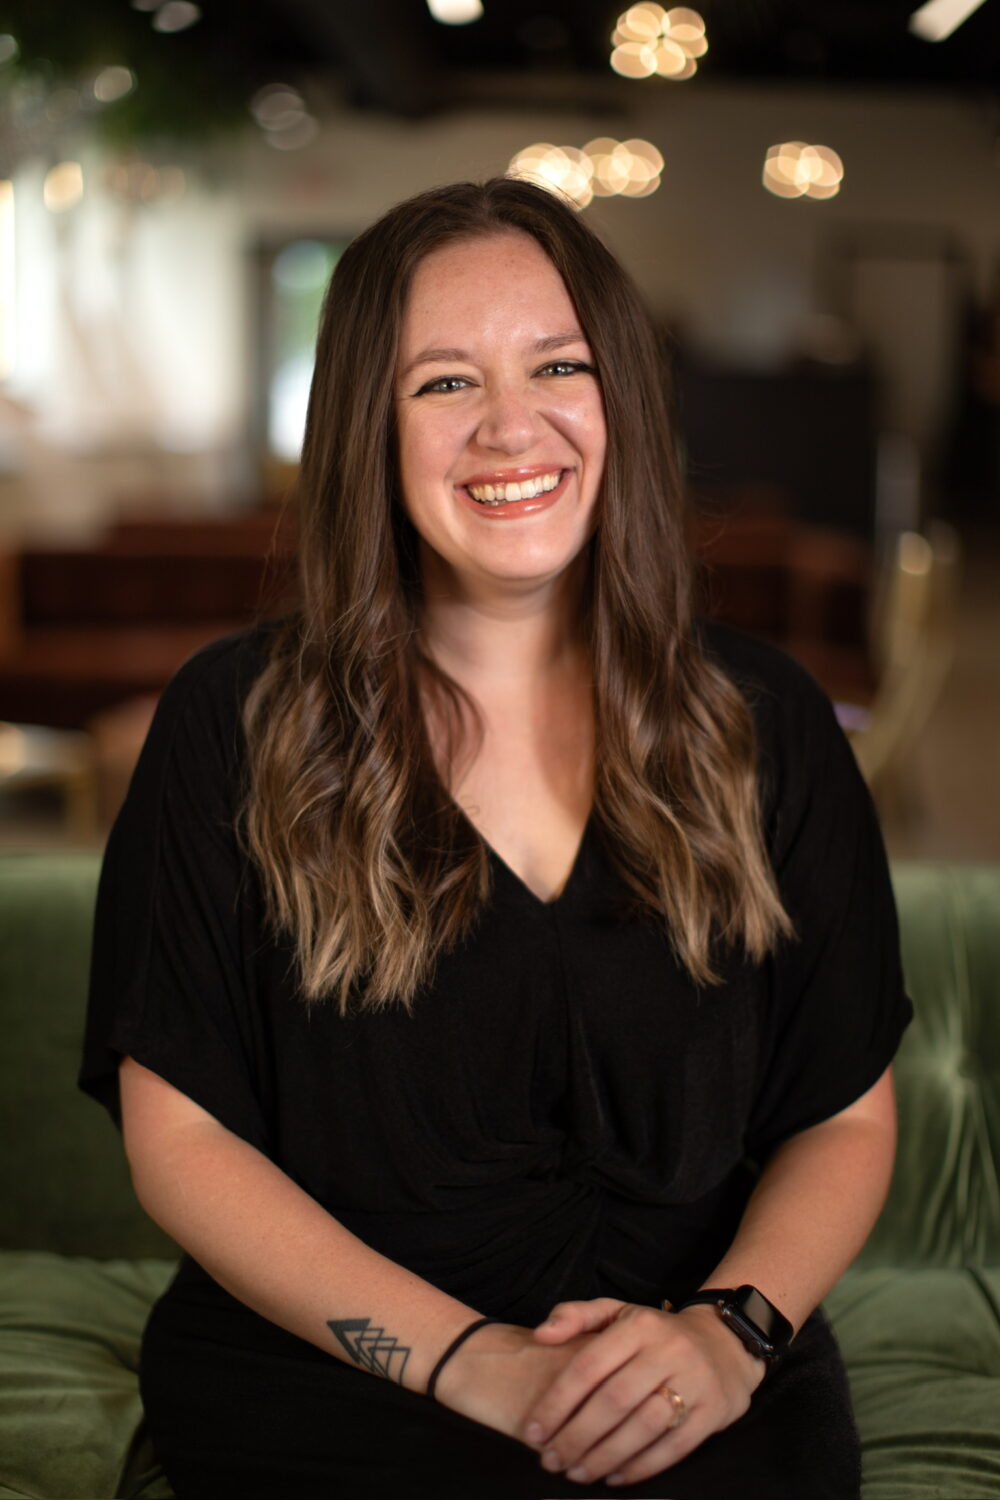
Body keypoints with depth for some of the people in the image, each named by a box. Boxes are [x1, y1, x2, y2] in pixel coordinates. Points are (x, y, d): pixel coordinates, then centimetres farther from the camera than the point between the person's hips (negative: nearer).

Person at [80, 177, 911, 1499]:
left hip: (695, 1382, 2)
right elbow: (179, 1137, -3)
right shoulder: (238, 724, -1)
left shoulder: (761, 723, 5)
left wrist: (732, 1329, -12)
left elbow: (847, 1115, 8)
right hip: (323, 1377, -1)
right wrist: (468, 1358, -15)